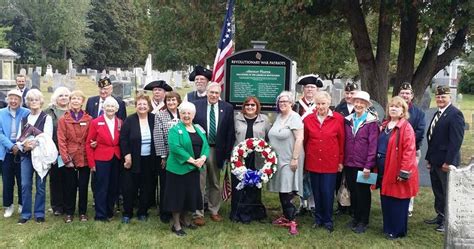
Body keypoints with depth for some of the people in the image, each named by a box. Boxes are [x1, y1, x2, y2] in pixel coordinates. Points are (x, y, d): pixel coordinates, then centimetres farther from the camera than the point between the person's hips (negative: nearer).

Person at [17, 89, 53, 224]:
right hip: (26, 155, 4)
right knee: (25, 185, 0)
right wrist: (24, 146, -12)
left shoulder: (46, 118, 1)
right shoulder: (24, 119, 16)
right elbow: (19, 138, 10)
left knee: (40, 185, 2)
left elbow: (47, 137, -10)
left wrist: (33, 144, -25)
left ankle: (39, 213, 12)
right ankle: (25, 214, 11)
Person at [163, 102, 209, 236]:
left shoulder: (199, 129, 11)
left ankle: (184, 219, 32)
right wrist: (192, 160, -22)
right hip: (179, 168, -6)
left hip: (194, 169, 6)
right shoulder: (175, 129, -8)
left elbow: (205, 146, 6)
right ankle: (176, 224, 14)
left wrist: (203, 158, -15)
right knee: (178, 194, 2)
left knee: (190, 193, 14)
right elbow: (175, 147, -20)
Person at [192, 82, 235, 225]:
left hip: (217, 150, 2)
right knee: (199, 183, 3)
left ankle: (214, 211, 31)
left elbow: (230, 132, 1)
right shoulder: (196, 105, -3)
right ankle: (198, 213, 14)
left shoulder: (227, 108, 0)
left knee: (215, 183, 16)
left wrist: (227, 152, -3)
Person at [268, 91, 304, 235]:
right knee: (281, 189, 12)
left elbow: (299, 139, -19)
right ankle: (286, 216, 24)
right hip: (278, 159, 8)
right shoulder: (279, 116, 12)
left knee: (287, 191, -8)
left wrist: (295, 158, -22)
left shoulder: (295, 118, -12)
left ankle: (292, 220, -1)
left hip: (289, 160, -8)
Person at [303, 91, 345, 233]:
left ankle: (328, 220, 17)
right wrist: (305, 159, 10)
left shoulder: (338, 119, -4)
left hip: (330, 162, -2)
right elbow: (305, 141, 9)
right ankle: (318, 218, 26)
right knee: (316, 192, 10)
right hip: (313, 161, 2)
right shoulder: (308, 119, 1)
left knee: (328, 192, 0)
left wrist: (341, 161, 1)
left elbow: (342, 141, 0)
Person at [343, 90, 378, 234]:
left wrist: (368, 166, -15)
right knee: (353, 192, 14)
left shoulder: (371, 122, -8)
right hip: (349, 163, 5)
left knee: (363, 193, 7)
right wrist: (342, 160, 4)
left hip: (363, 165, -5)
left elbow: (373, 145, -12)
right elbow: (345, 142, 10)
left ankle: (363, 221, 20)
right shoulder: (348, 120, 8)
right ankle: (356, 218, 29)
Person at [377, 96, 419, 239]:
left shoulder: (406, 127, -12)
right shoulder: (384, 126, 12)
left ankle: (397, 231, 17)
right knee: (385, 200, 14)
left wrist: (404, 172, -21)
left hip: (397, 171, -7)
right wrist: (377, 167, 14)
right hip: (384, 170, 7)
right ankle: (388, 228, 28)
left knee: (398, 202, 4)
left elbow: (409, 151, -18)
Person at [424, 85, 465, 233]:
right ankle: (440, 216, 29)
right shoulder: (438, 114, 14)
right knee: (438, 192, 17)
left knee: (448, 193, 4)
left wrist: (448, 161, -21)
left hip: (446, 162, -8)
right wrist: (429, 158, 13)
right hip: (435, 161, 8)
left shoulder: (455, 114, -14)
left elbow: (456, 140, -19)